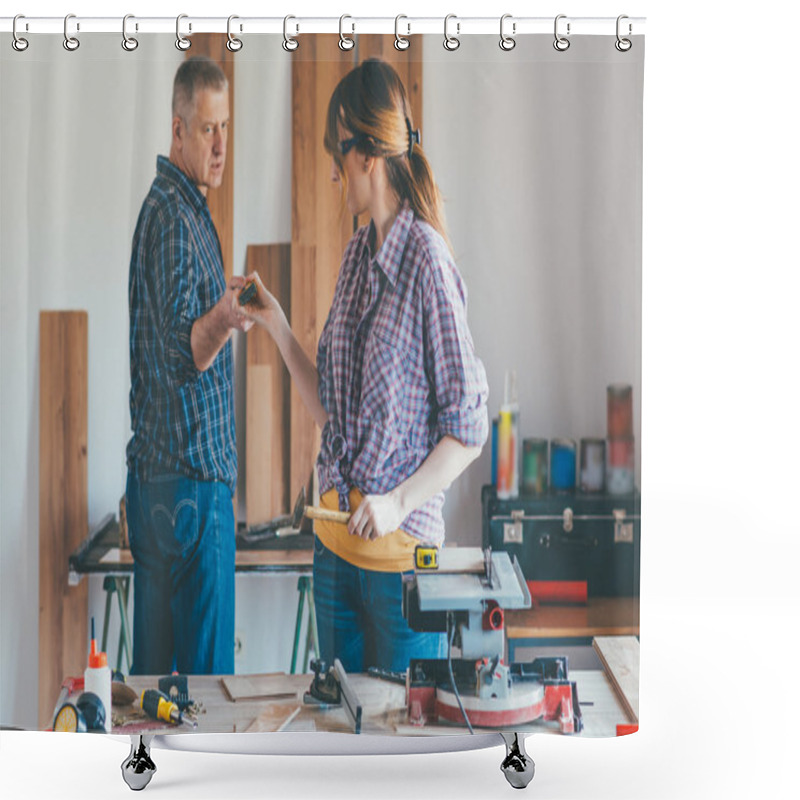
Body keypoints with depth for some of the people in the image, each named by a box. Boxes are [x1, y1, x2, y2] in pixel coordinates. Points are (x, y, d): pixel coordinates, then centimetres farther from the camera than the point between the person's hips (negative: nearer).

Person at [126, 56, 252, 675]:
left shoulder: (168, 206, 17)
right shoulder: (175, 217, -15)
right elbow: (181, 354, -24)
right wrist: (221, 322, -41)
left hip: (152, 475, 10)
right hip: (192, 476, -10)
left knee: (156, 659, 14)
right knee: (206, 664, -5)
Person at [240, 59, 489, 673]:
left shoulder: (427, 261, -15)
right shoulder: (357, 255, 9)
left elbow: (469, 426, -14)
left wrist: (400, 502, -20)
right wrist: (279, 330, 4)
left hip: (401, 550, -7)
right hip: (334, 537, 7)